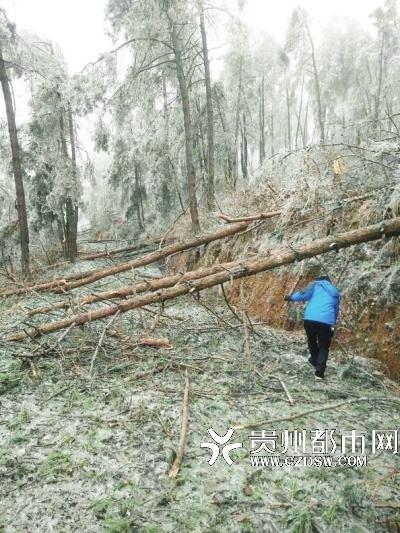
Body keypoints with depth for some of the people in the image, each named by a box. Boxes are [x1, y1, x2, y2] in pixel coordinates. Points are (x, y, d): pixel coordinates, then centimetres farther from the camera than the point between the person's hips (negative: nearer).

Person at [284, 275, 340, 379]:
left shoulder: (316, 285, 16)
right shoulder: (335, 292, 28)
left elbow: (304, 294, -3)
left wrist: (291, 297, 9)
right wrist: (333, 325, 38)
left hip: (310, 318, -2)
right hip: (327, 321, 2)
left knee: (312, 341, 24)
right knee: (324, 347, 13)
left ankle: (315, 360, 44)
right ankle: (319, 372, 2)